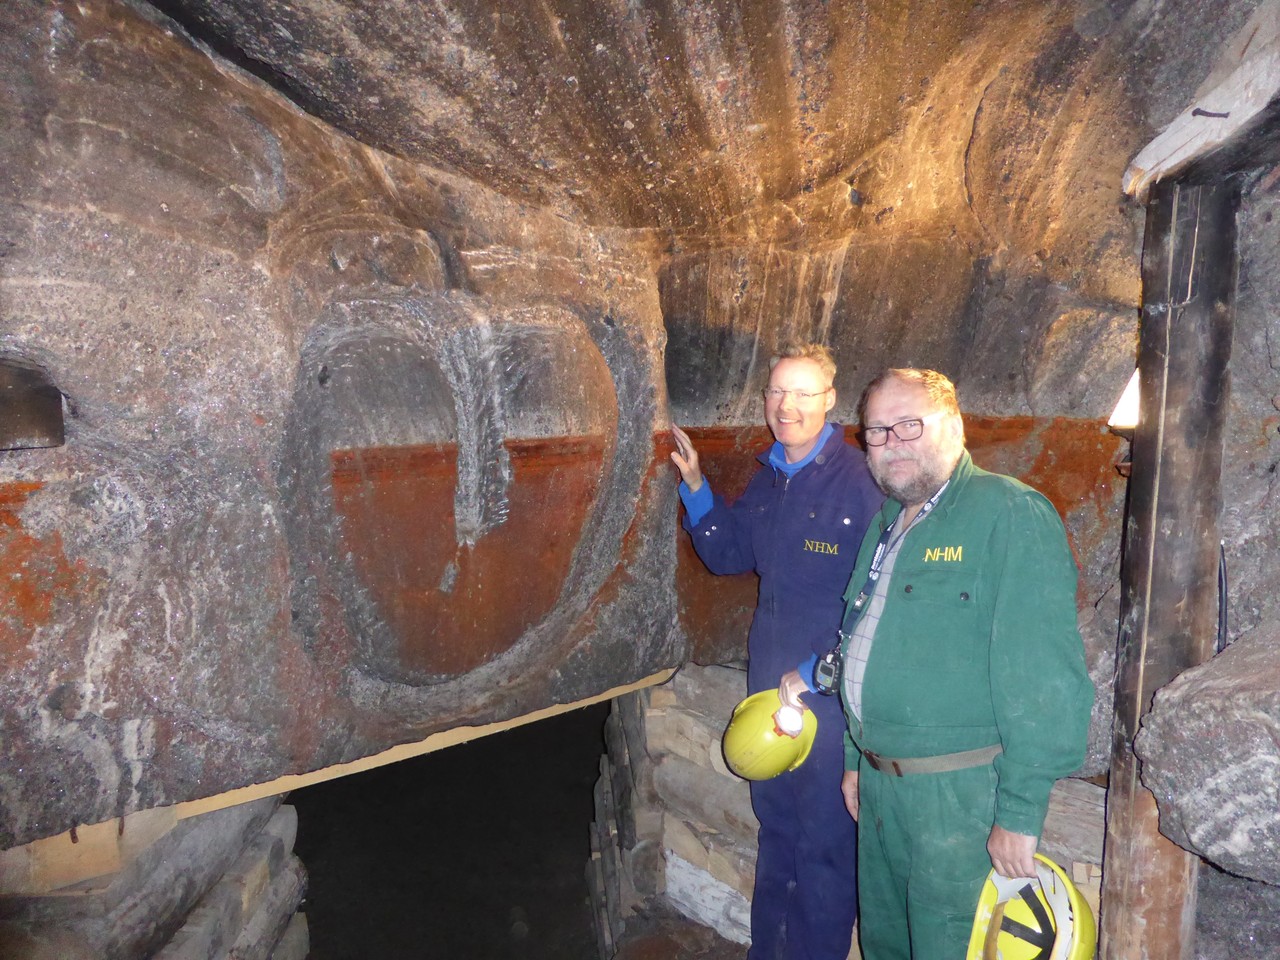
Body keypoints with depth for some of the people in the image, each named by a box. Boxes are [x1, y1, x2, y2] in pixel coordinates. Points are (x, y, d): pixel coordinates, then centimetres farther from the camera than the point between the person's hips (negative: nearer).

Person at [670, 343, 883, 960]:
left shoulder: (858, 482, -18)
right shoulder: (769, 479, 6)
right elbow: (726, 553, 15)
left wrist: (814, 675, -20)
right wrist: (694, 486, 3)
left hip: (831, 694, -7)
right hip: (769, 688, 8)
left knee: (825, 841, 8)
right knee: (775, 825, 23)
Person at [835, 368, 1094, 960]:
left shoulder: (1011, 515, -15)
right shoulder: (888, 523, 11)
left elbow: (1043, 676, -21)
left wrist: (1020, 812, -21)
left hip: (960, 790, -7)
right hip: (879, 782, 8)